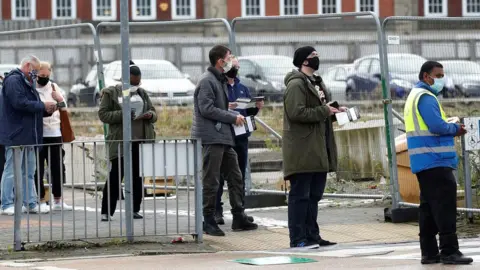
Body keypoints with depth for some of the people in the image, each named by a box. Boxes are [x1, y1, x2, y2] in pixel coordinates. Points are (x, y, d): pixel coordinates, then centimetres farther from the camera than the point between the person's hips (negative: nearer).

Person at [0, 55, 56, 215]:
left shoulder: (27, 83, 22)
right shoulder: (13, 81, -10)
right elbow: (20, 103, -21)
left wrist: (47, 110, 6)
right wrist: (43, 106, -13)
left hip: (28, 135, 10)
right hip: (15, 135, -10)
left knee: (29, 171, 11)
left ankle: (30, 203, 16)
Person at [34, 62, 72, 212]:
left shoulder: (53, 87, 11)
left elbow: (64, 108, 13)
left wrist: (59, 98, -4)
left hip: (54, 133, 5)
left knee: (58, 168, 9)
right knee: (38, 170, -1)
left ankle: (58, 201, 17)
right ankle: (41, 201, 6)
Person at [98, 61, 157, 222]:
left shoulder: (142, 93, 14)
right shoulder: (111, 93, 1)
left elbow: (154, 113, 20)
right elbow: (103, 114, -4)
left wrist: (150, 115, -5)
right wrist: (122, 114, -18)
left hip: (141, 142, 5)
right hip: (120, 142, -5)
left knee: (138, 177, 6)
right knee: (115, 177, -5)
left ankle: (135, 210, 14)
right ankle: (107, 213, -2)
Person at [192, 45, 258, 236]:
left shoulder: (221, 80, 19)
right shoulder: (207, 81, -12)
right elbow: (206, 109, -19)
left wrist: (235, 115, 8)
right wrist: (233, 117, -14)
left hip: (224, 137, 10)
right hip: (211, 137, -10)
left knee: (235, 177, 11)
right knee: (211, 181, -5)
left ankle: (239, 218, 16)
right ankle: (209, 222, 1)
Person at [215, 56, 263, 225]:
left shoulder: (243, 89, 17)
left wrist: (257, 108, -1)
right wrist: (226, 108, -25)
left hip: (241, 136, 6)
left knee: (240, 175, 9)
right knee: (220, 175, -4)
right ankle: (217, 211, -3)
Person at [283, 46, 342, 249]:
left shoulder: (315, 83, 21)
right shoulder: (296, 84, -11)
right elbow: (296, 112, -23)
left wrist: (334, 111, 12)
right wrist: (324, 111, -18)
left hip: (318, 150, 10)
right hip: (302, 150, -10)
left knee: (314, 194, 12)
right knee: (300, 194, -7)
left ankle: (311, 235, 18)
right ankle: (298, 238, -6)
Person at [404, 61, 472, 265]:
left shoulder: (415, 96, 21)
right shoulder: (425, 97, -13)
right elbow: (437, 126, -22)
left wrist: (451, 129, 9)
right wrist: (455, 129, -4)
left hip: (425, 162, 11)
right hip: (435, 161, -11)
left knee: (429, 207, 10)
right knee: (445, 205, -10)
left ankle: (429, 252, 11)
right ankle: (449, 251, -12)